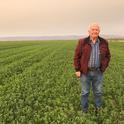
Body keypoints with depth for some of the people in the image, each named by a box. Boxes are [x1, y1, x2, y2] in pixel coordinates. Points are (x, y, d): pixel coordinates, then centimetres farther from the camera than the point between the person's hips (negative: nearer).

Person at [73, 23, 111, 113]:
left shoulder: (104, 43, -2)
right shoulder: (82, 42, -9)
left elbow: (107, 56, 9)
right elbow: (76, 56, -5)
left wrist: (103, 68, 1)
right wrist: (77, 70, -7)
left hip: (98, 72, 2)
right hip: (85, 72, -2)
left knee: (98, 92, 12)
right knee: (85, 92, 9)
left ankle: (98, 109, 31)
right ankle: (84, 110, 26)